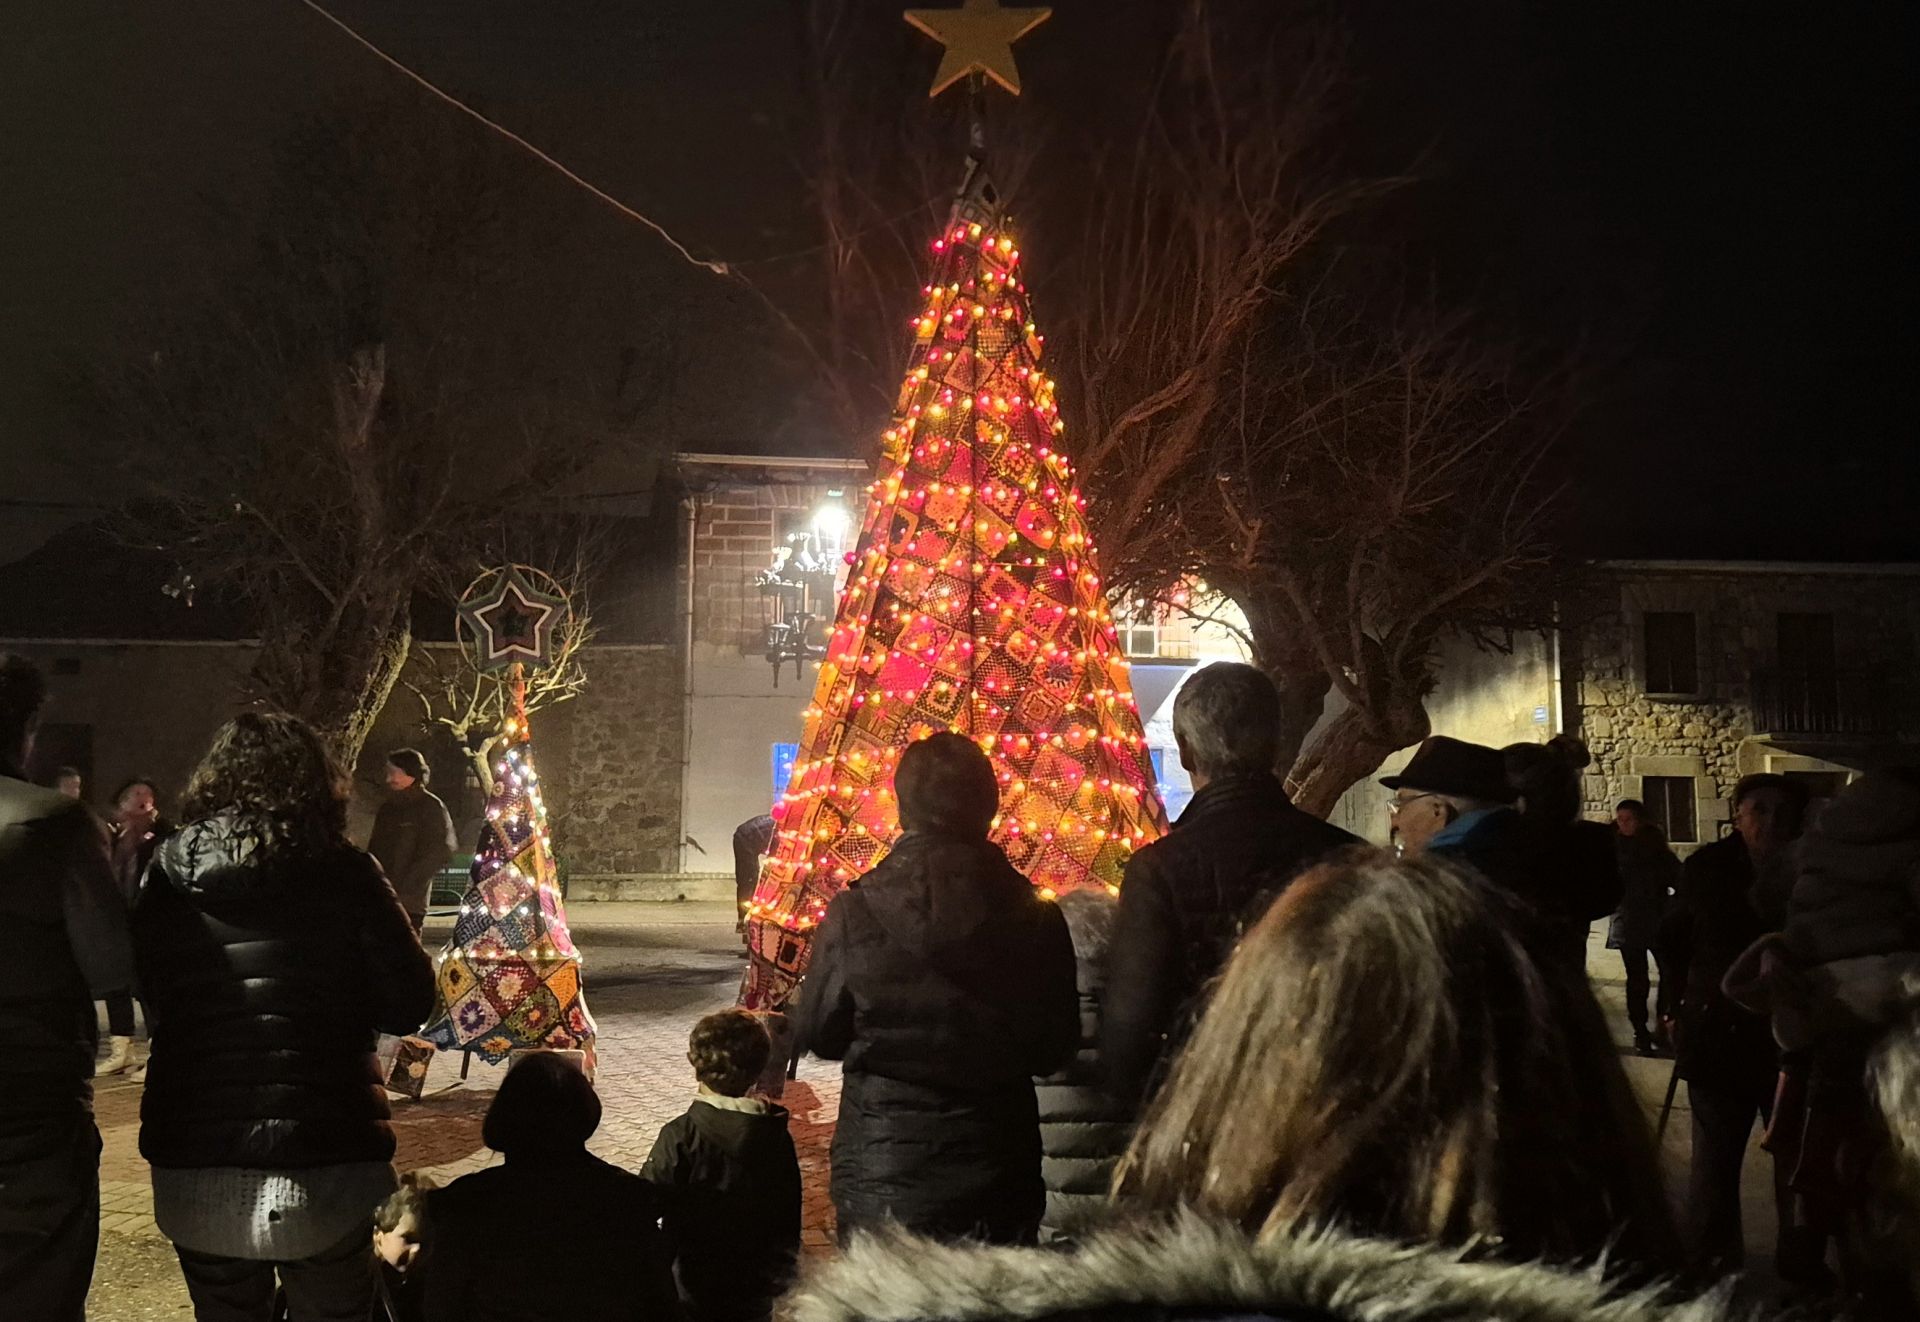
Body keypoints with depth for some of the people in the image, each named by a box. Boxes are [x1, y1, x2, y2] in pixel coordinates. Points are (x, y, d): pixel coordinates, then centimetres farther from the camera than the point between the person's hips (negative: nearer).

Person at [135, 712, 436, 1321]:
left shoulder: (166, 873, -1)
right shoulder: (344, 875, -8)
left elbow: (148, 992, 10)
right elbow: (409, 1006, -5)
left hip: (194, 1174, 2)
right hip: (325, 1170, -2)